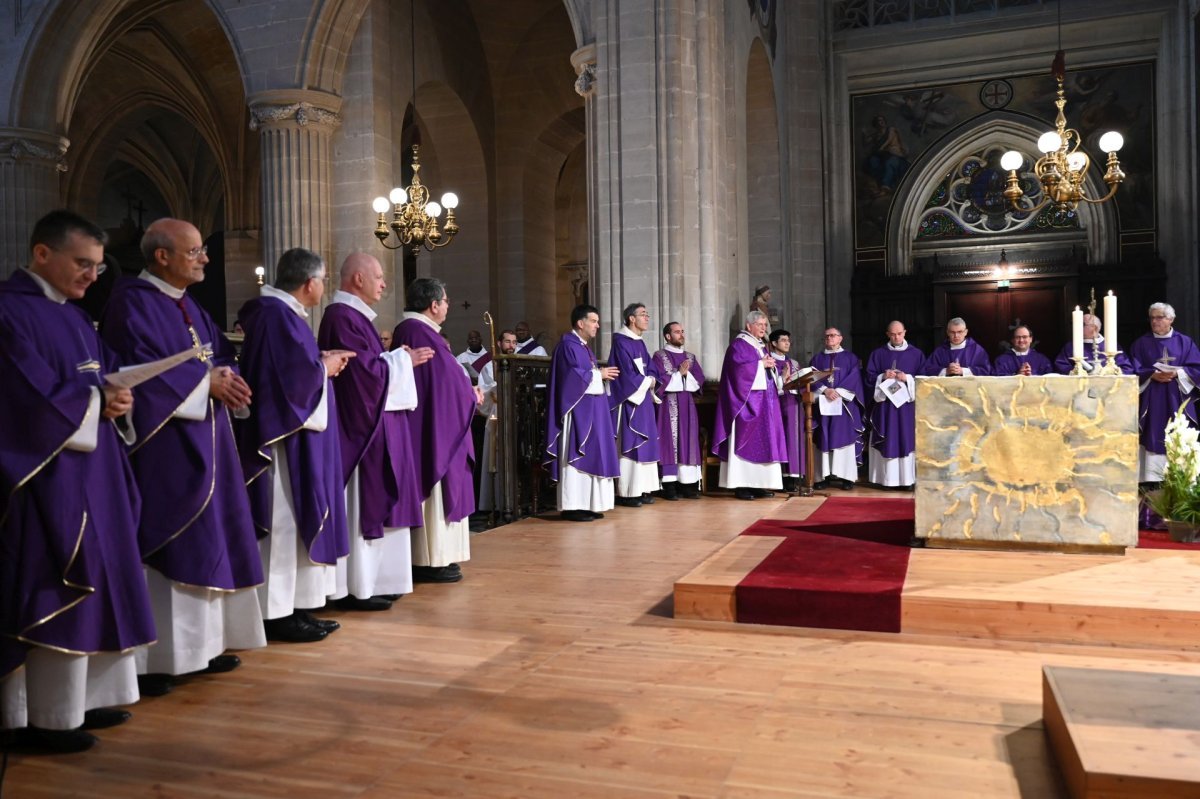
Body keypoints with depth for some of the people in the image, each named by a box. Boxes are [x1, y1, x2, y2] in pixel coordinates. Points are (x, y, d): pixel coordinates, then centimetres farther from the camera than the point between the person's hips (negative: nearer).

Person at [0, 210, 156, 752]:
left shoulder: (71, 315, 16)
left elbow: (106, 373, 14)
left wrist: (116, 397, -7)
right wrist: (98, 401, -9)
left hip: (89, 471, 9)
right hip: (46, 475, -9)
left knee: (86, 587, 13)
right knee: (52, 593, -3)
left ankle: (76, 698, 24)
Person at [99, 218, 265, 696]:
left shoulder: (188, 305, 17)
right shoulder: (132, 302, -10)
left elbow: (222, 354, 14)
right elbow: (137, 369, -20)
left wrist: (227, 377, -9)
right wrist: (205, 381, -16)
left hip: (203, 441, 9)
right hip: (162, 444, -9)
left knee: (204, 543, 11)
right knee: (163, 547, -5)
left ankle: (201, 643, 21)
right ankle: (152, 657, 4)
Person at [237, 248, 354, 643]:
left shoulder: (283, 312, 16)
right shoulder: (277, 314, -16)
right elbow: (297, 373, -23)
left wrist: (321, 360, 5)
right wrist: (325, 368, -6)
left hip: (297, 434, 11)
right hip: (286, 433, -11)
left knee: (296, 520, 12)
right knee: (284, 522, -5)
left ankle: (294, 607, 18)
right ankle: (277, 613, 3)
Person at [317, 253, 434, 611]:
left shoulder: (354, 316, 16)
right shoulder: (342, 317, -16)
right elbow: (367, 372, -20)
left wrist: (398, 358, 8)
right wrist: (404, 359, -8)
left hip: (372, 425, 11)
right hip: (360, 427, -11)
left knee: (370, 506, 13)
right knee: (361, 507, -5)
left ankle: (369, 581, 20)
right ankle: (355, 589, 3)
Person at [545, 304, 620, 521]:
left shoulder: (584, 345, 18)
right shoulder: (568, 344, -11)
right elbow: (574, 375, -20)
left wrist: (602, 374, 3)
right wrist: (598, 374, -8)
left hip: (591, 409, 10)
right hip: (577, 410, -10)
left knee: (591, 456, 9)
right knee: (576, 457, -8)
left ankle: (587, 504, 14)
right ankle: (572, 507, -4)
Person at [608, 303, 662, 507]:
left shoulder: (640, 343, 15)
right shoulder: (621, 342, -11)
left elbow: (652, 369, 15)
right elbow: (627, 374, -18)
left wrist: (651, 380, -6)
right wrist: (647, 382, -6)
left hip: (643, 399, 9)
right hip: (629, 400, -9)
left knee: (645, 444, 8)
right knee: (629, 445, -6)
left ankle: (641, 490, 14)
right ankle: (626, 493, -1)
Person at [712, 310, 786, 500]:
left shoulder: (762, 346, 20)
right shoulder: (739, 344, -6)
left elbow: (768, 366, 22)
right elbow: (738, 366, -21)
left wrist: (771, 364, 1)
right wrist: (761, 364, -13)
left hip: (764, 399, 9)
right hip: (746, 399, -9)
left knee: (764, 440, 5)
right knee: (745, 441, -9)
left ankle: (759, 484, 8)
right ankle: (741, 485, -7)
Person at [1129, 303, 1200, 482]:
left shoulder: (1185, 342, 7)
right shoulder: (1141, 344, 6)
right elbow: (1135, 371, 0)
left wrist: (1177, 373, -15)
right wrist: (1152, 375, -16)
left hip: (1176, 400, 1)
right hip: (1151, 401, 0)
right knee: (1153, 438, -4)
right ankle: (1151, 480, -3)